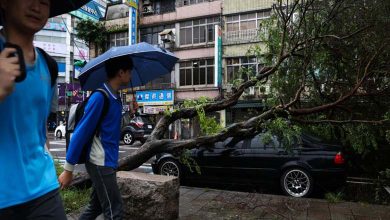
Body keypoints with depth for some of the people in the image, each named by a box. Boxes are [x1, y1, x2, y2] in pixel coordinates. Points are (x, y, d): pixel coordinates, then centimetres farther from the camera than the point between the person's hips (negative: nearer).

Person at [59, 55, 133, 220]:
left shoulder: (116, 98, 11)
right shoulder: (100, 97, -16)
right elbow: (81, 132, -17)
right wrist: (68, 169, -16)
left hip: (108, 162, 9)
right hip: (100, 163, -9)